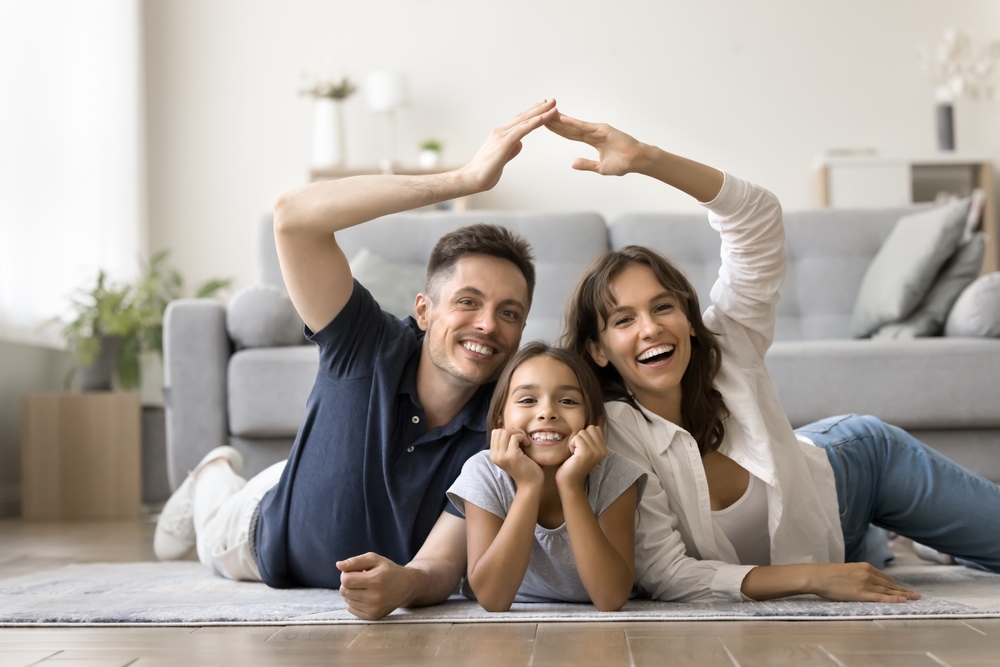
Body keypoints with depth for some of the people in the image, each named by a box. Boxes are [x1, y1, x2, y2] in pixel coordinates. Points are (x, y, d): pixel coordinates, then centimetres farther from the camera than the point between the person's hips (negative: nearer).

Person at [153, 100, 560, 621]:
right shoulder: (369, 350, -39)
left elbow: (442, 566, -41)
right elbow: (293, 216, -52)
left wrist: (404, 584, -68)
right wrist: (465, 179, -59)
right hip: (277, 545, -1)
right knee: (217, 548, 31)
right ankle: (216, 476, 60)